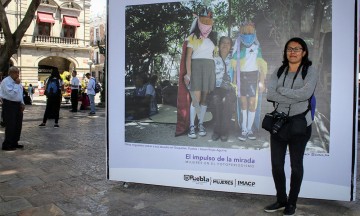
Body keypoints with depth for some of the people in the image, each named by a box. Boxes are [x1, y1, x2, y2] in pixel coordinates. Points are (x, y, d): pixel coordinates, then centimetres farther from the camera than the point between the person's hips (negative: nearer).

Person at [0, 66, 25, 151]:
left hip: (17, 104, 9)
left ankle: (14, 143, 25)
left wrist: (22, 103, 10)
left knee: (18, 125, 12)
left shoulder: (17, 82, 14)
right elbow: (11, 94, -24)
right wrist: (17, 84, -20)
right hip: (9, 105, -9)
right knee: (10, 126, -6)